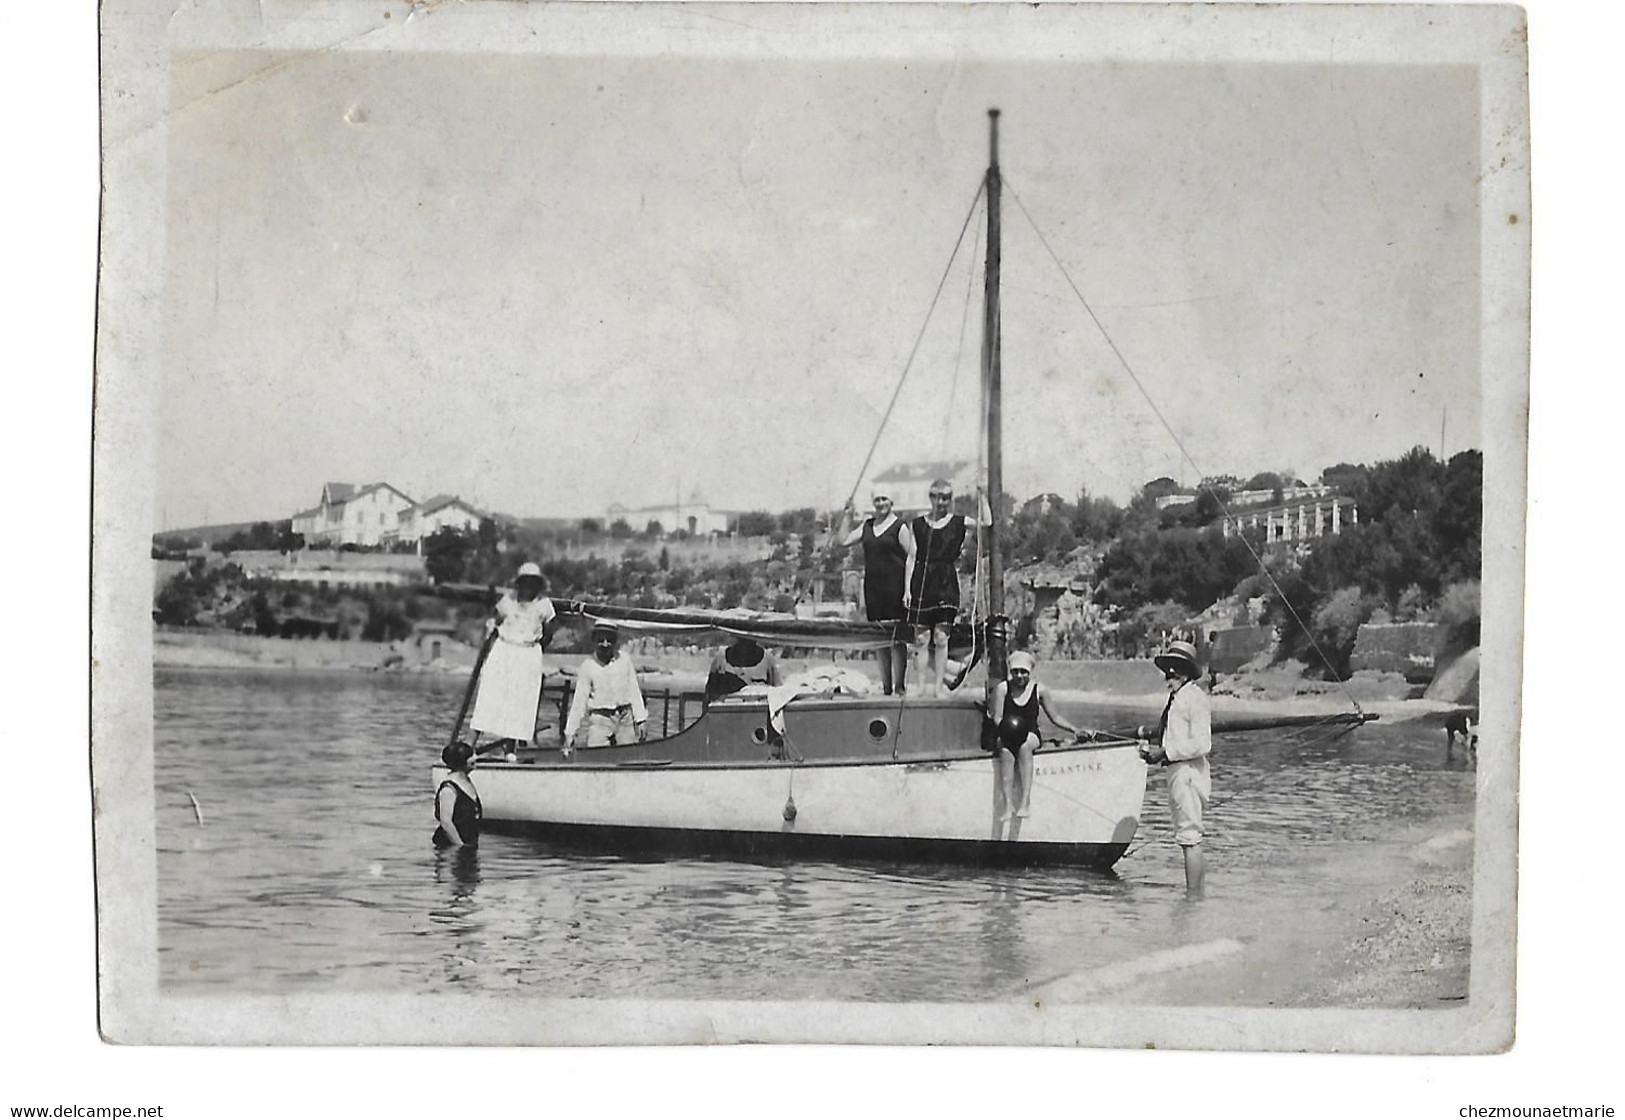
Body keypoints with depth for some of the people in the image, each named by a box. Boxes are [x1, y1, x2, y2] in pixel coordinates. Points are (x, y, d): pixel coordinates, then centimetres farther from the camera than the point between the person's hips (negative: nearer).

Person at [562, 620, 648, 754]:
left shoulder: (624, 659, 1)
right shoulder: (587, 667, -3)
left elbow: (634, 691, 6)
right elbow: (579, 701, -1)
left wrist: (640, 720, 4)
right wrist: (570, 734, -2)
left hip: (625, 718, 2)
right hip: (600, 719, -2)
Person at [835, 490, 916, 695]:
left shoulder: (899, 527, -4)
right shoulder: (867, 526, 13)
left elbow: (911, 557, -7)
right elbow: (844, 541, 13)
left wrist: (908, 588, -14)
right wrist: (848, 516, 9)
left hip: (894, 587, -6)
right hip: (873, 587, 6)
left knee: (897, 638, -7)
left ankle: (899, 685, -3)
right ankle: (885, 686, 14)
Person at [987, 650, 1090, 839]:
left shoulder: (1039, 690, 7)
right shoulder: (1002, 688, 3)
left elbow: (1054, 718, 12)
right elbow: (997, 717, -1)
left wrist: (1075, 730, 3)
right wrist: (1006, 727, -21)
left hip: (1030, 736, 0)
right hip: (1005, 737, 1)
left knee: (1024, 746, -31)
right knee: (1006, 752, -27)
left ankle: (1025, 801, -34)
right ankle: (1007, 804, -31)